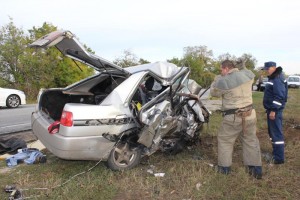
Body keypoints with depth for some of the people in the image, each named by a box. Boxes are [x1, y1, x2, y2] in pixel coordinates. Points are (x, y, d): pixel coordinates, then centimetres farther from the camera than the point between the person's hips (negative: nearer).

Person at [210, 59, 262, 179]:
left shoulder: (223, 81, -16)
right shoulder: (247, 74, -1)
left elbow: (213, 93, 2)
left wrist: (217, 80, 13)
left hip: (233, 117, -5)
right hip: (250, 114, 5)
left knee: (224, 140, 13)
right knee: (251, 140, 17)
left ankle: (224, 168, 22)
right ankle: (256, 169, 24)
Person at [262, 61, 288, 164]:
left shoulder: (278, 79, -17)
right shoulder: (273, 78, 15)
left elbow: (279, 96, -23)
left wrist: (273, 110, -24)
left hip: (275, 110, -11)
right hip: (271, 109, 11)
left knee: (276, 133, -7)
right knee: (272, 132, 18)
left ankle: (279, 158, -2)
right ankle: (276, 152, 29)